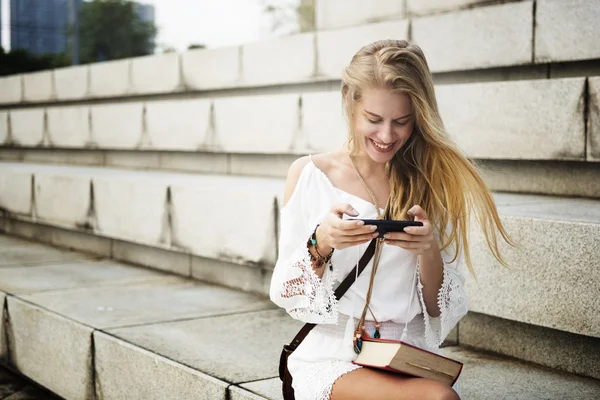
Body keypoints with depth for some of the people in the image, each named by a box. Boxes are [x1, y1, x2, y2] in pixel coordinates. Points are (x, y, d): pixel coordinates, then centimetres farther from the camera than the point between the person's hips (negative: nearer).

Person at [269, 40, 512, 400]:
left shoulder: (436, 182, 6)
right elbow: (286, 295, 2)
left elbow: (445, 314, 5)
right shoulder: (309, 174, 2)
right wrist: (321, 244, -17)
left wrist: (429, 253, -15)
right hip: (331, 356, -2)